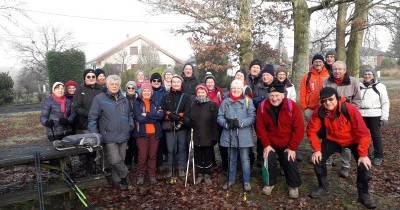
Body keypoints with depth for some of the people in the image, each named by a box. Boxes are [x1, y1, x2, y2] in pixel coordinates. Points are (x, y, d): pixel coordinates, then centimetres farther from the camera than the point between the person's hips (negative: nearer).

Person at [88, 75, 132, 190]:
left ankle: (117, 181, 28)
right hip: (109, 137, -5)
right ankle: (125, 175, 17)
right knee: (115, 160, -10)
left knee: (121, 160, 11)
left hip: (123, 136, 5)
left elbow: (129, 115, 25)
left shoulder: (124, 100, 13)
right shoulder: (99, 98, -4)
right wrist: (94, 135, -11)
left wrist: (130, 126, 9)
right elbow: (92, 118, -5)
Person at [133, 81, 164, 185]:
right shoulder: (137, 103, 2)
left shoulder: (155, 103, 10)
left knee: (153, 155, 8)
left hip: (154, 133, 3)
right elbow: (139, 118, -14)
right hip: (142, 133, -2)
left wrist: (147, 115, -15)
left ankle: (152, 175, 20)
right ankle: (140, 175, 17)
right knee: (142, 156, -1)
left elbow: (161, 115, -8)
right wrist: (154, 117, -12)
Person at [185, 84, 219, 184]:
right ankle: (200, 174, 29)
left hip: (208, 136, -3)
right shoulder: (193, 105, 9)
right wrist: (189, 121, -8)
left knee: (208, 156, 8)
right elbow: (187, 118, 14)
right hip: (196, 137, 3)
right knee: (198, 156, 11)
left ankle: (207, 175, 26)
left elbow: (215, 121, -8)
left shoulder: (212, 105, -4)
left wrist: (215, 136, -12)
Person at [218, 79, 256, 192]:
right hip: (229, 135, 2)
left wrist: (240, 123, -21)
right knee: (231, 159, 16)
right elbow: (219, 117, 2)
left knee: (245, 159, 6)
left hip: (244, 135, -2)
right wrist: (227, 124, -18)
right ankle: (231, 179, 32)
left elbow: (252, 117, -7)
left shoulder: (248, 101, -1)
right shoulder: (225, 102, 4)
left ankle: (246, 181, 24)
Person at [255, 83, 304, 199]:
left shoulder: (292, 106, -20)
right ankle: (270, 183, 29)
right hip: (271, 144, 1)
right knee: (269, 162, 3)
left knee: (290, 163, 3)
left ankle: (294, 186, 28)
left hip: (288, 145, -1)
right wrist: (266, 144, -11)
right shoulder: (262, 107, -14)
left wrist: (292, 147, -15)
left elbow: (299, 128, -16)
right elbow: (260, 128, -7)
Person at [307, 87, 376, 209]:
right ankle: (323, 188, 14)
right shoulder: (319, 112, -23)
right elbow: (311, 131, -13)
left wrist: (363, 154, -29)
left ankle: (364, 195, 11)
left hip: (353, 140, -2)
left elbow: (363, 133, -29)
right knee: (318, 159, -9)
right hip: (332, 139, 3)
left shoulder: (350, 109, -33)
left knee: (363, 165, -15)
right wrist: (317, 149, -17)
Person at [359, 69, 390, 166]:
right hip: (361, 115, 3)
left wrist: (384, 117, -7)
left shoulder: (380, 86, 0)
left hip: (374, 115, -3)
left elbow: (385, 102, -1)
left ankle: (378, 156, 14)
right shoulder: (359, 86, 9)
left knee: (376, 135, 2)